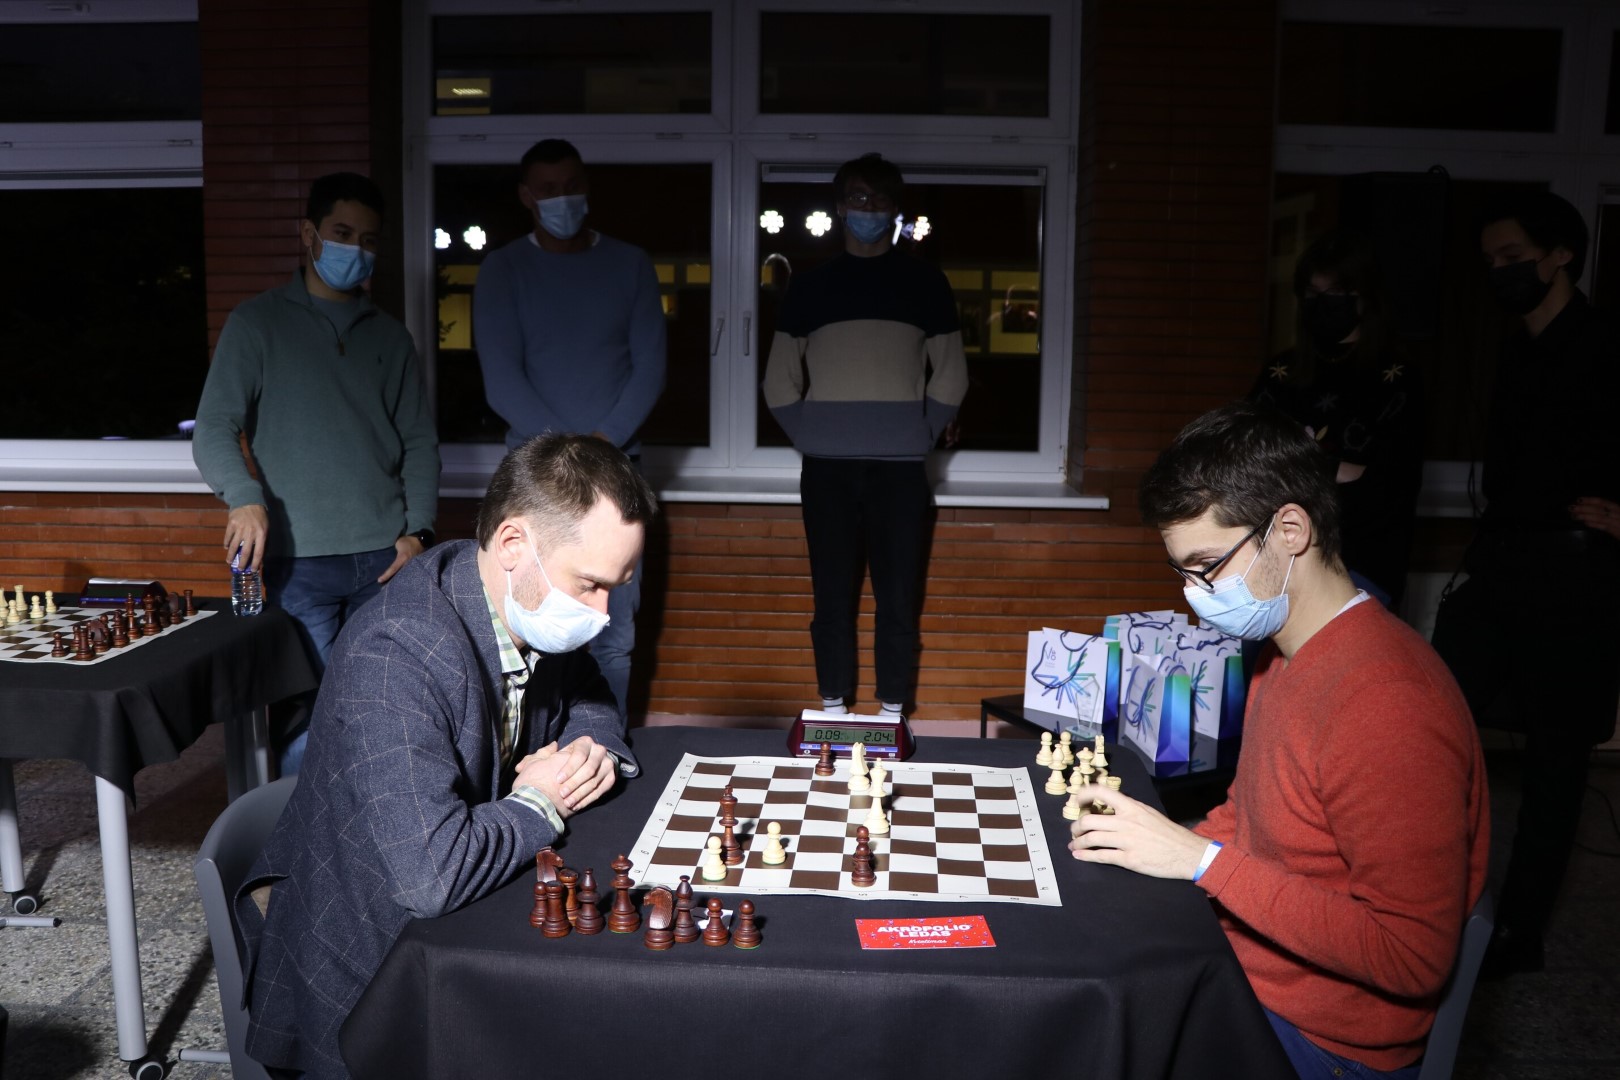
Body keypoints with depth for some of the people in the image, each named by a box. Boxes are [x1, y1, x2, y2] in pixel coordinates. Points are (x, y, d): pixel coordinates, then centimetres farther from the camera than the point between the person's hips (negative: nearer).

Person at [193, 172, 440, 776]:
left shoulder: (389, 337, 16)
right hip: (298, 560, -2)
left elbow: (419, 441, 13)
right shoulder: (257, 324, 6)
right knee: (306, 713, -4)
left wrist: (418, 529, -1)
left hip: (387, 555, 3)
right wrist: (246, 498, -22)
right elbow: (213, 432, -3)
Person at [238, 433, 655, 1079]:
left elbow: (586, 697, 15)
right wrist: (539, 803, -20)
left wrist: (593, 751, -7)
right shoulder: (396, 653, -30)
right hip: (365, 971, -7)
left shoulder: (536, 608, -5)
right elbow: (430, 874, -38)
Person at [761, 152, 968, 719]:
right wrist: (810, 436, 2)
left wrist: (923, 436, 1)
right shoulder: (809, 286, 13)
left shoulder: (925, 284, 11)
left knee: (898, 598, 0)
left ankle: (892, 712, 11)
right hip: (826, 469, 1)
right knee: (832, 595, 4)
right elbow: (779, 382, 14)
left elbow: (950, 378, 11)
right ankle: (832, 709, 15)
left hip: (900, 469, -1)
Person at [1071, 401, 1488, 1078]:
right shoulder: (1285, 653, 4)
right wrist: (1152, 843, -4)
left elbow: (1414, 958, -26)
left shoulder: (1386, 705, -27)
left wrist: (1200, 858, -25)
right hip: (1239, 958, 8)